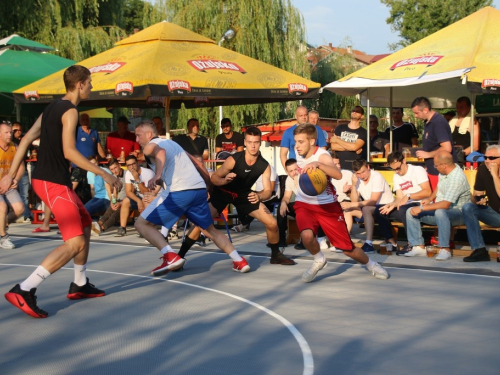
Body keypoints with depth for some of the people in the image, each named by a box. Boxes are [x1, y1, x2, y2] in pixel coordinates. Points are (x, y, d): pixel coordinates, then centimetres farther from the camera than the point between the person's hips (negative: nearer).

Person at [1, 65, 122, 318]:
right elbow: (69, 152, -21)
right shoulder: (70, 111, -12)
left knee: (85, 224, 22)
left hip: (44, 179, 10)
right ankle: (24, 291, -20)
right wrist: (103, 174, -20)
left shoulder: (52, 108, 15)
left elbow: (26, 139, 12)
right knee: (75, 242, -14)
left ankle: (79, 285, 30)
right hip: (53, 183, -10)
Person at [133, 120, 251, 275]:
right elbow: (198, 163, 35)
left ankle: (171, 257, -14)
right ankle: (239, 261, 16)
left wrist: (157, 175, -35)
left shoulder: (150, 146, 7)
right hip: (200, 189, 8)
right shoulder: (172, 143, 31)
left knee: (141, 224, 2)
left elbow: (160, 152, -19)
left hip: (179, 192, -8)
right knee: (210, 230, 25)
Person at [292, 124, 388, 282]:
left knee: (348, 248, 2)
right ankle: (319, 260, 3)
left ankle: (370, 264, 34)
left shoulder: (322, 155, -22)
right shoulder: (299, 153, -5)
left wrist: (317, 164, -59)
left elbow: (338, 175, -46)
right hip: (304, 204, 3)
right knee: (307, 235, -29)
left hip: (327, 205, -3)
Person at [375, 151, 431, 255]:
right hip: (406, 206, 7)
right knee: (378, 209, -8)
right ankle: (391, 242, -4)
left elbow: (427, 192, -15)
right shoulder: (396, 177, 15)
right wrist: (392, 204, -14)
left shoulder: (418, 170, -5)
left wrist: (408, 196, -21)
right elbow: (399, 198, 7)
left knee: (403, 210, -37)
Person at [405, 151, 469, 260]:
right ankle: (419, 247, -10)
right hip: (439, 209, 9)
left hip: (457, 213, -9)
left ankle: (445, 249, -30)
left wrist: (422, 208, -27)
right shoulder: (444, 171, 0)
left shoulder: (457, 178, -27)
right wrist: (429, 199, 7)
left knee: (440, 212, -42)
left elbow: (445, 205, -32)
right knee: (410, 212, -5)